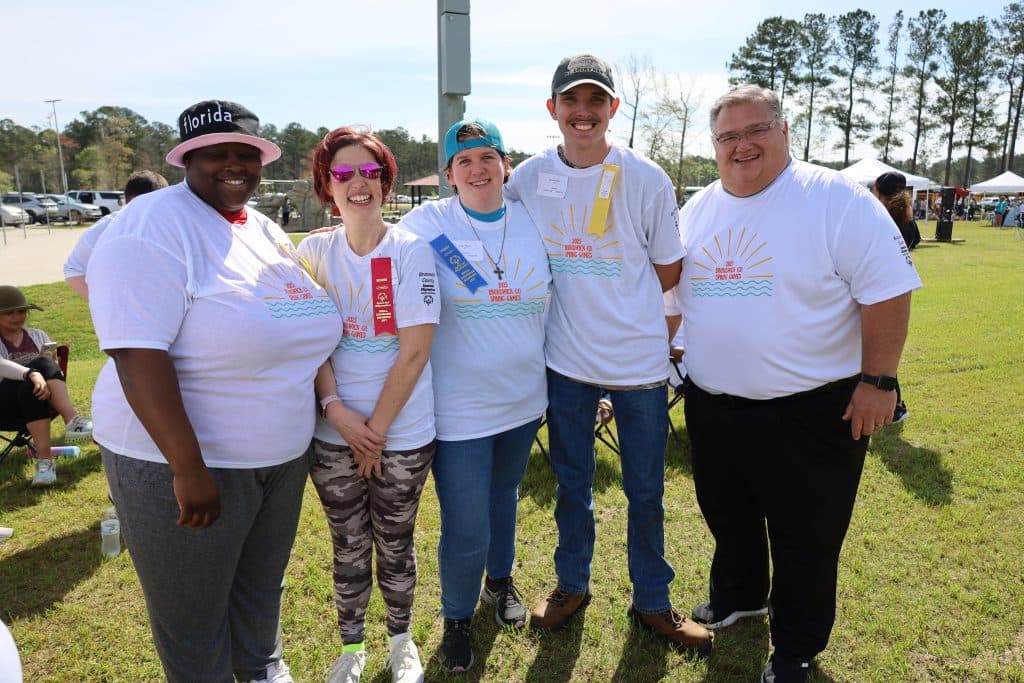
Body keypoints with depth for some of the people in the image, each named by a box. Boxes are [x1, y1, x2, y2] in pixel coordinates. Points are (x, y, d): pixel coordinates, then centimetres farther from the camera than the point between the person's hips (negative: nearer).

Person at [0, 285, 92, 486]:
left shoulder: (38, 336, 18)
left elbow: (51, 369, 14)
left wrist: (49, 363, -10)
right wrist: (32, 374, -38)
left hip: (43, 401, 3)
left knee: (44, 364, -27)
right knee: (33, 384, -36)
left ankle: (72, 420, -45)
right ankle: (44, 458, -44)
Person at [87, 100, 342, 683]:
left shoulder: (266, 231, 8)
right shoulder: (153, 227, -16)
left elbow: (303, 330, 16)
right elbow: (138, 356, -24)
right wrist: (189, 469, -25)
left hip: (283, 455, 7)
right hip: (182, 461, -7)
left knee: (262, 586, 26)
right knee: (194, 615, 12)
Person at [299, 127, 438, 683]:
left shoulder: (411, 252, -8)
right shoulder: (314, 252, 1)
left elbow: (415, 351, -12)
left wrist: (375, 429, -12)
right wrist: (335, 408, -15)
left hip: (403, 433, -2)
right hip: (332, 434, 2)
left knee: (394, 546, 13)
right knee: (348, 548, 14)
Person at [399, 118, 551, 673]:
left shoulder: (533, 222, 2)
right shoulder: (425, 224, -10)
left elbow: (551, 303, 13)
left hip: (524, 399, 4)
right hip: (458, 408, -4)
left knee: (503, 496, 25)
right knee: (465, 531, 0)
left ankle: (500, 581, 52)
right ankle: (456, 618, 30)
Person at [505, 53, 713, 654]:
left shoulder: (647, 179, -7)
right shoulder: (527, 180, -2)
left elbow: (668, 272, 1)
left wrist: (614, 302, -1)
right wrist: (575, 299, -1)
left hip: (639, 359, -1)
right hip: (566, 360, 2)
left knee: (646, 490, 12)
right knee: (572, 483, 17)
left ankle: (652, 600, 32)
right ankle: (572, 585, 38)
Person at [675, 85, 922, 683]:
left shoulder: (836, 200, -12)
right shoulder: (696, 212, 6)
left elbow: (888, 291, -14)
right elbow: (672, 292, 17)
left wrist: (878, 380, -15)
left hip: (810, 412, -5)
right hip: (712, 408, 6)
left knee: (805, 539, 10)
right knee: (728, 519, 23)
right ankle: (738, 597, 49)